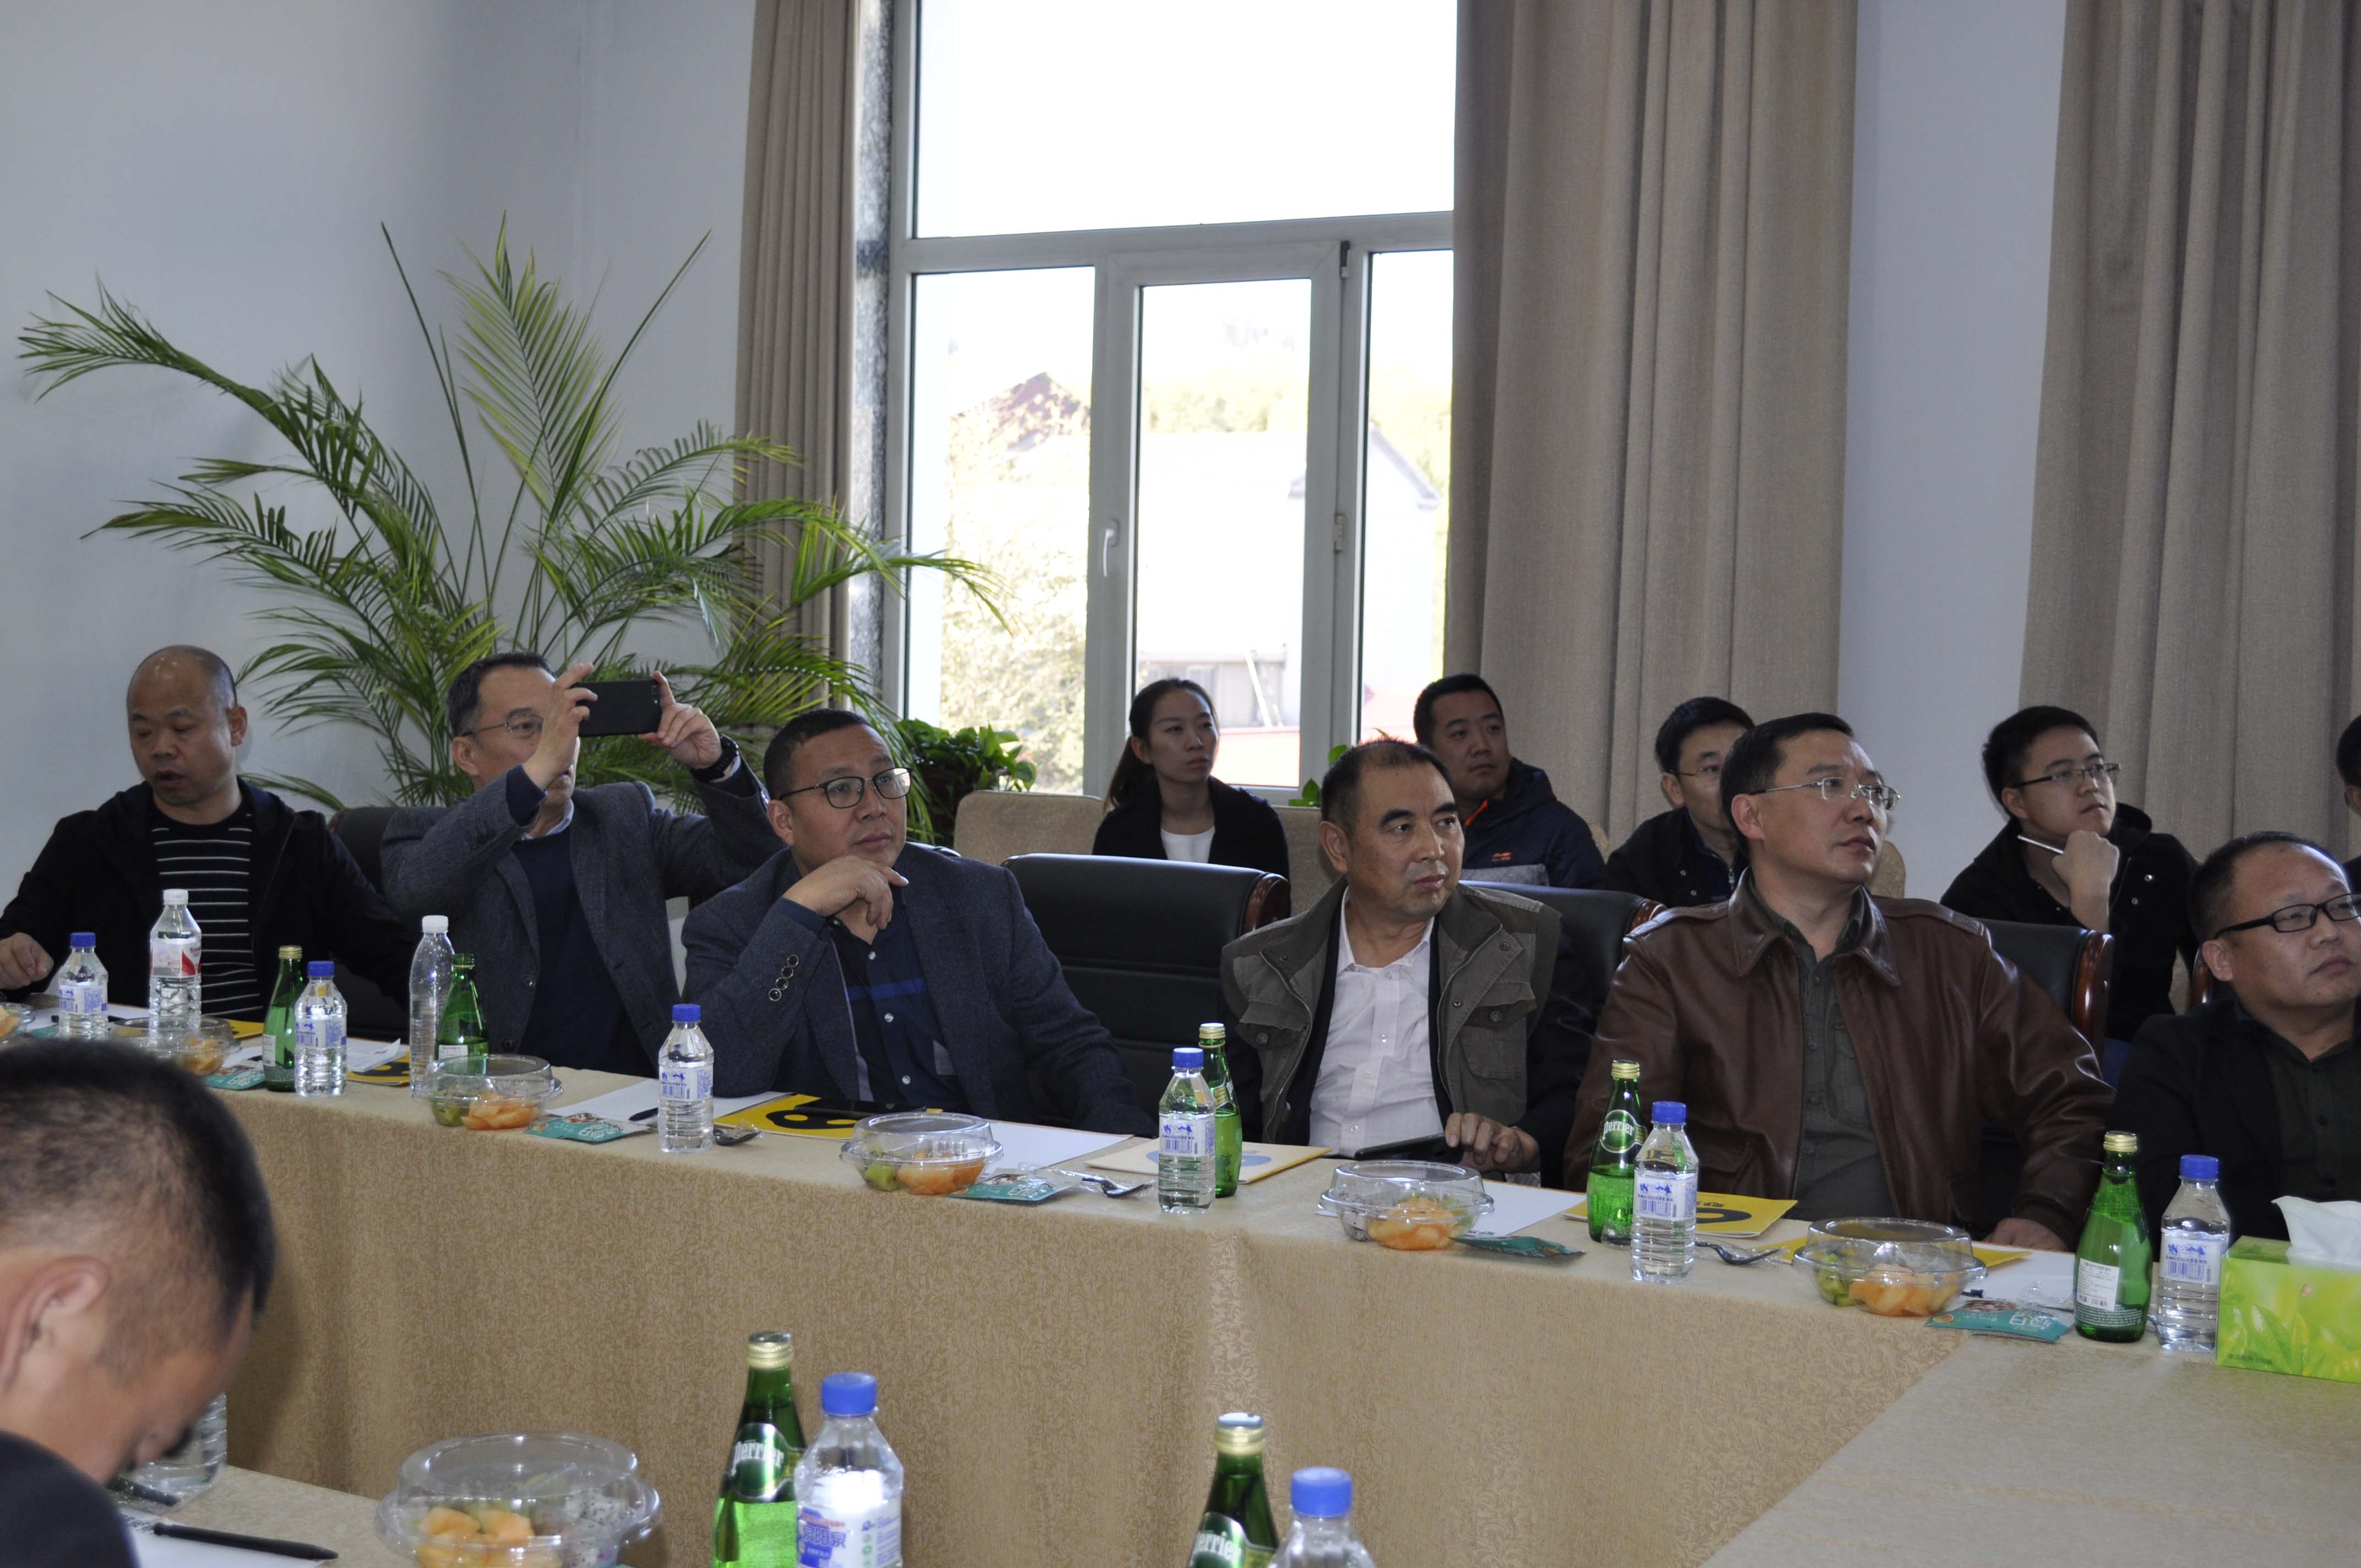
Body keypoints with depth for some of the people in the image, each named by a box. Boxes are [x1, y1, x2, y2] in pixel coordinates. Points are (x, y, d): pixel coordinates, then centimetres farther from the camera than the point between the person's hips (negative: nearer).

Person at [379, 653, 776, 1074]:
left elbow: (746, 862, 11)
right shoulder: (429, 833, 6)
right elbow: (416, 888, -17)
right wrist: (540, 768, -25)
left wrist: (714, 765, -6)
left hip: (634, 1090, 2)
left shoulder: (626, 815, 16)